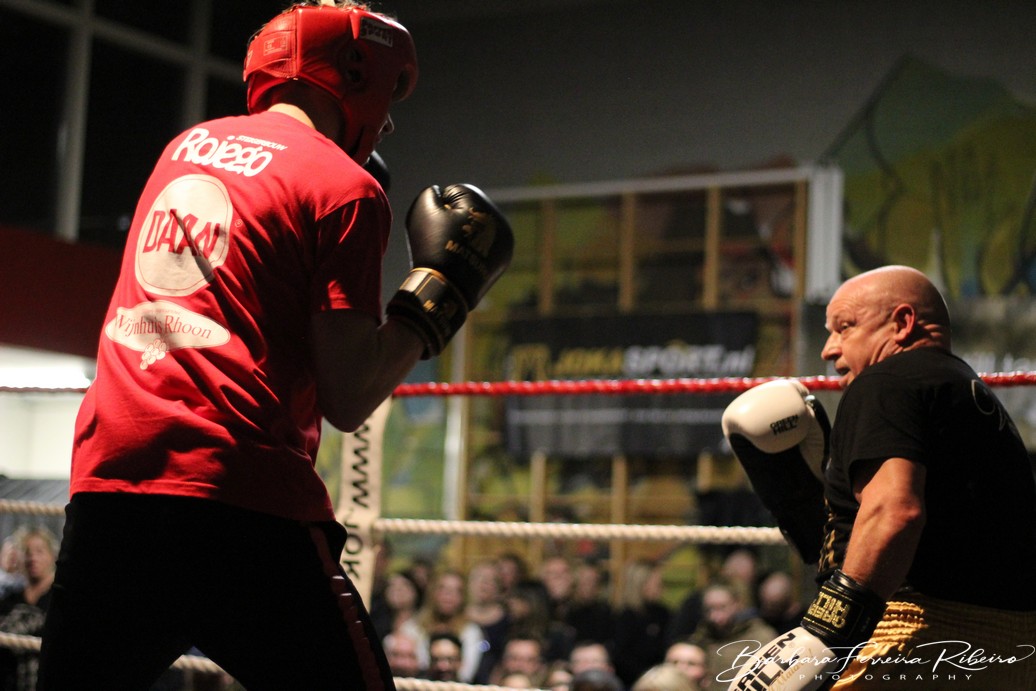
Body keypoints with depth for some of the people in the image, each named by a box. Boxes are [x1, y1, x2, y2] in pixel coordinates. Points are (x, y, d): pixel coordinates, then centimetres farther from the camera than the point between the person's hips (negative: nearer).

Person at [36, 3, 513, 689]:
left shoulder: (186, 145, 19)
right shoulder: (347, 187, 0)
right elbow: (347, 400, -6)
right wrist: (440, 290, 6)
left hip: (105, 480, 6)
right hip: (241, 500, -6)